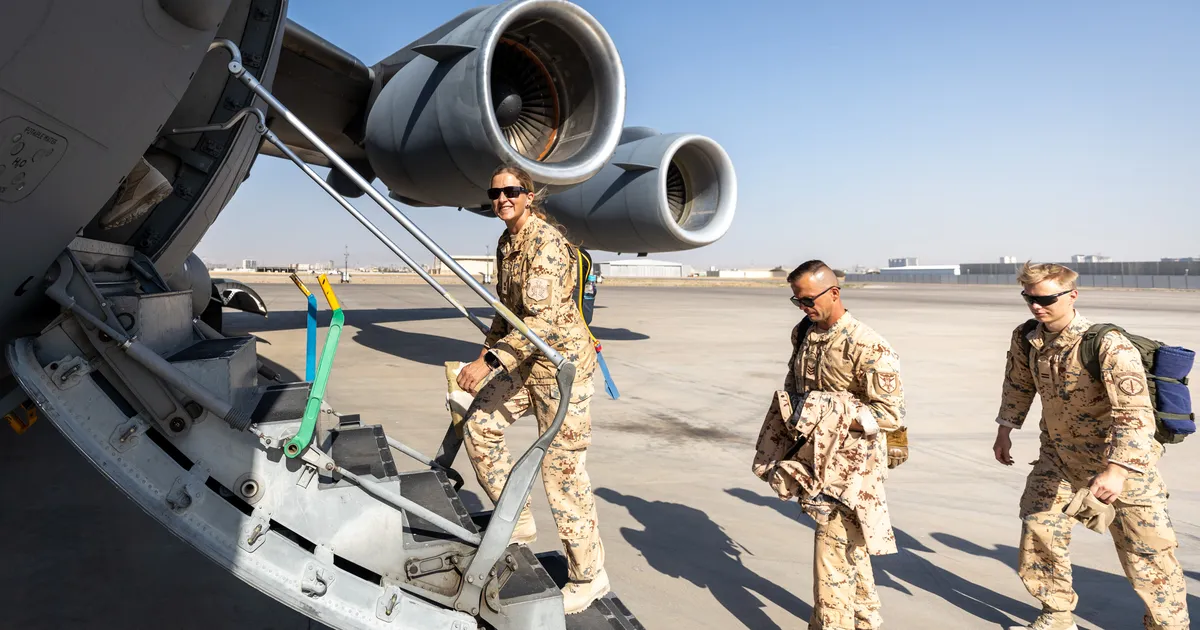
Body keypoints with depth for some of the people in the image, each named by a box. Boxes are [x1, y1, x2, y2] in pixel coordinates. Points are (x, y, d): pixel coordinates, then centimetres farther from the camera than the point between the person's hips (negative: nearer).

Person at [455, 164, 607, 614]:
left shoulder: (546, 242, -20)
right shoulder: (506, 242, 9)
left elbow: (543, 320, -28)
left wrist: (489, 362, -29)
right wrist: (488, 347, 22)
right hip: (527, 360, 9)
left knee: (562, 468, -3)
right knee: (479, 426, 9)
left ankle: (589, 576, 13)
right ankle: (517, 524, 24)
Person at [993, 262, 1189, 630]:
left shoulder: (1108, 344, -28)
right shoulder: (1025, 339, -9)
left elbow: (1136, 412, -34)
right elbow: (1018, 385, 11)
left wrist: (1117, 470, -43)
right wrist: (1005, 430, 14)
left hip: (1124, 460, -5)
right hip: (1060, 454, 6)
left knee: (1146, 549, 3)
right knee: (1038, 529, 8)